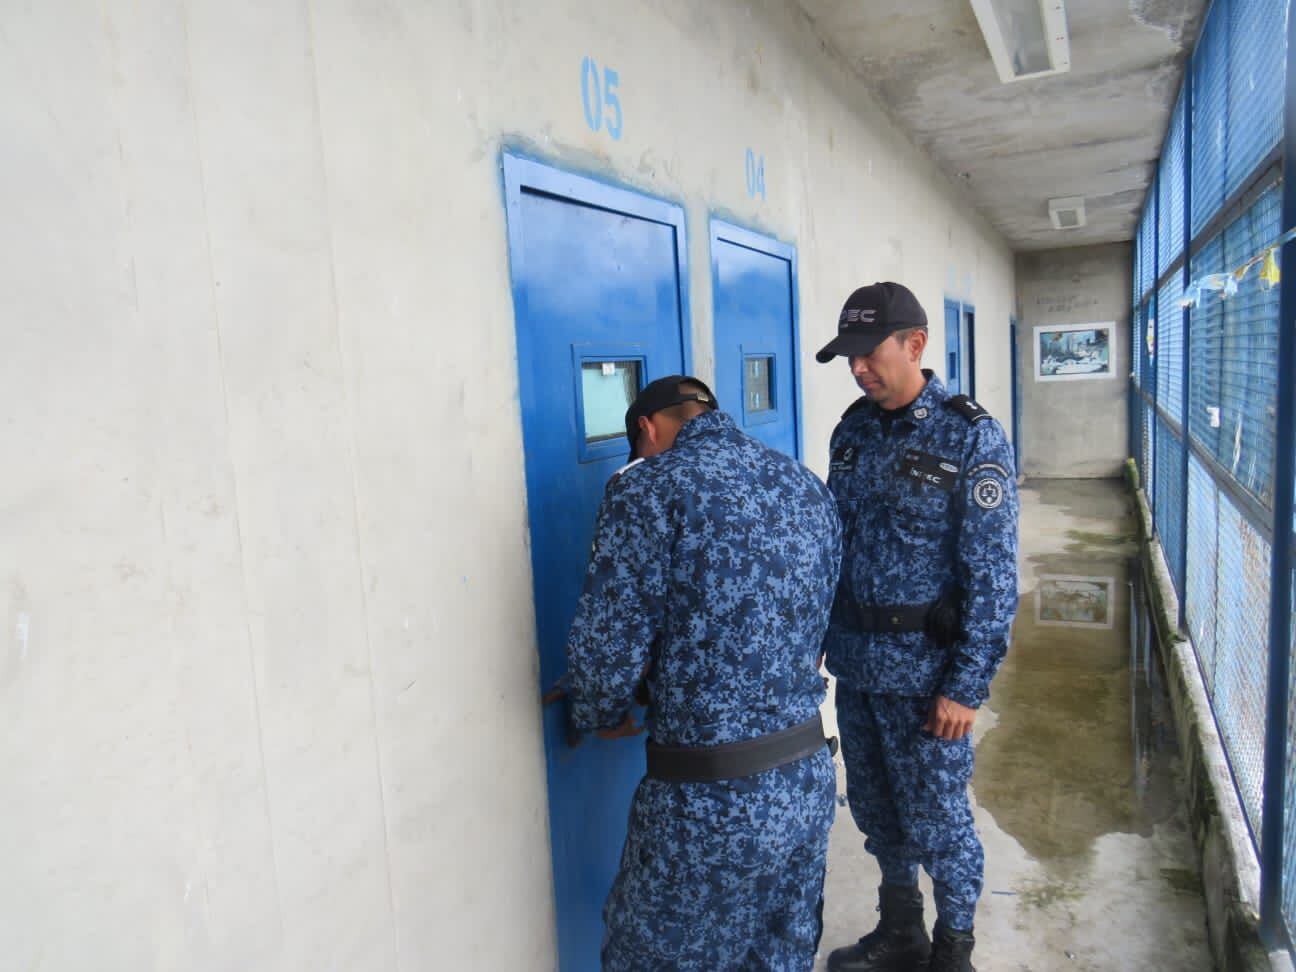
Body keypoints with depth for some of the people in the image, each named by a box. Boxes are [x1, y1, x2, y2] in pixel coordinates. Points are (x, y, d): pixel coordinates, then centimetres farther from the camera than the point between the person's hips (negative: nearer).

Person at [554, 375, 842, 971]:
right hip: (810, 781, 7)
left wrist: (603, 716, 7)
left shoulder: (647, 489, -13)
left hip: (711, 804, -6)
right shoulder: (808, 487, 7)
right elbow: (811, 626, 12)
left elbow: (607, 646, -15)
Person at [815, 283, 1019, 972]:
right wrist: (817, 637, 12)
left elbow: (993, 576, -14)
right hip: (854, 661, 6)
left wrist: (967, 685, -15)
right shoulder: (854, 429, 5)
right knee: (875, 810, 19)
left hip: (925, 669, -6)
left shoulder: (972, 438, -13)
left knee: (936, 819, 9)